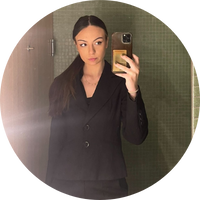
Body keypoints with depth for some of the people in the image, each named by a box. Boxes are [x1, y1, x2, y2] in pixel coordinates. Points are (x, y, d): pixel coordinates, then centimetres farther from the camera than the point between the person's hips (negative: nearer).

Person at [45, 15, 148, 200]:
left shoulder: (120, 83, -4)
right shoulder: (61, 84, 3)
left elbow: (136, 137, -13)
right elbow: (56, 138, 7)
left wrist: (132, 90, -25)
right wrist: (49, 185, 6)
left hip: (109, 185, -1)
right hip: (66, 184, 2)